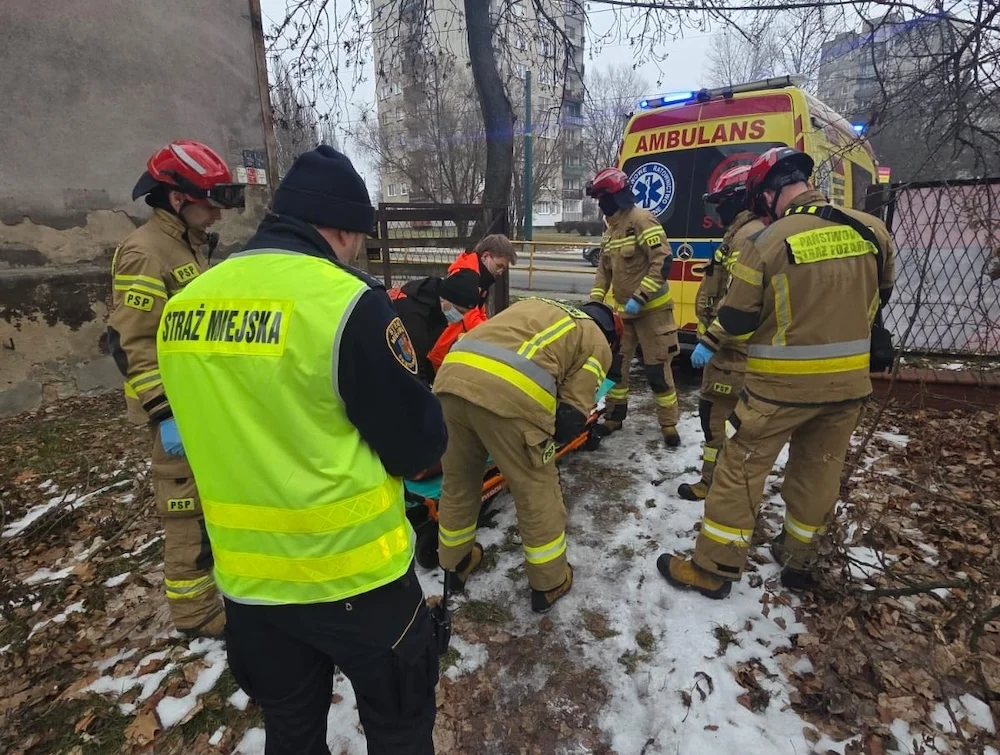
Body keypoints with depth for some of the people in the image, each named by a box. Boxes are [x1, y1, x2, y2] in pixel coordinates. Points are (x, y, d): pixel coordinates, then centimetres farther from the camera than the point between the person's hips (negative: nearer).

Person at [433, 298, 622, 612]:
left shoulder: (536, 305, 36)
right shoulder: (597, 344, 19)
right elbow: (572, 415, 8)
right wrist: (544, 439, 28)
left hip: (452, 377, 6)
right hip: (509, 395, -6)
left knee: (457, 481, 25)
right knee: (538, 493, 16)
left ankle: (455, 565, 46)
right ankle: (550, 583, 35)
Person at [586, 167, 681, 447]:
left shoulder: (642, 220, -16)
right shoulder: (611, 228, 10)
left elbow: (663, 263, -22)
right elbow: (604, 269, 14)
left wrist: (640, 297, -24)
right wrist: (595, 301, 3)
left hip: (651, 309, -8)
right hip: (623, 310, 8)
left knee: (657, 369, -2)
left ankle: (668, 424, 13)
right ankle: (614, 416, 25)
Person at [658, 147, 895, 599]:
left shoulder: (767, 242, -16)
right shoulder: (871, 230, -1)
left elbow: (734, 321, -12)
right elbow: (880, 294, 16)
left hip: (782, 384, -5)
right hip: (848, 381, 6)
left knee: (741, 470, 6)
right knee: (819, 470, 19)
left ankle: (713, 569, 15)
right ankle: (798, 561, 36)